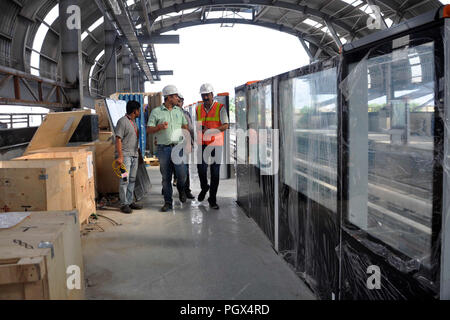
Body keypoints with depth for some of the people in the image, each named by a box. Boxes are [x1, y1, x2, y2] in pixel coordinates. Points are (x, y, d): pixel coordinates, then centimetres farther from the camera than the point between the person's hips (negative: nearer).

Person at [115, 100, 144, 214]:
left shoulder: (134, 121, 16)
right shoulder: (122, 121, -12)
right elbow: (118, 139, -16)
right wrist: (120, 156, -22)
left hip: (134, 155, 9)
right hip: (125, 155, -9)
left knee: (132, 180, 11)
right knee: (125, 180, -7)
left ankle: (130, 201, 19)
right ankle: (124, 204, -2)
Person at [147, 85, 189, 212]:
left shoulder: (179, 111, 13)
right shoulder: (156, 112, 2)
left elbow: (185, 127, 18)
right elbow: (148, 130, 1)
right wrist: (160, 127, -17)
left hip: (178, 147, 2)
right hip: (163, 148, -2)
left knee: (182, 174, -9)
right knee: (166, 177, 4)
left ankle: (181, 188, 25)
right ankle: (168, 203, 15)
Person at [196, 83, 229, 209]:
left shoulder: (220, 108, -2)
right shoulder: (198, 108, 11)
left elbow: (226, 125, -12)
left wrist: (210, 130, -24)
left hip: (216, 143, -2)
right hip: (202, 143, 2)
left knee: (215, 172, 1)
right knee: (201, 168, -8)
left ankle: (212, 199, 12)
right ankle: (204, 187, 24)